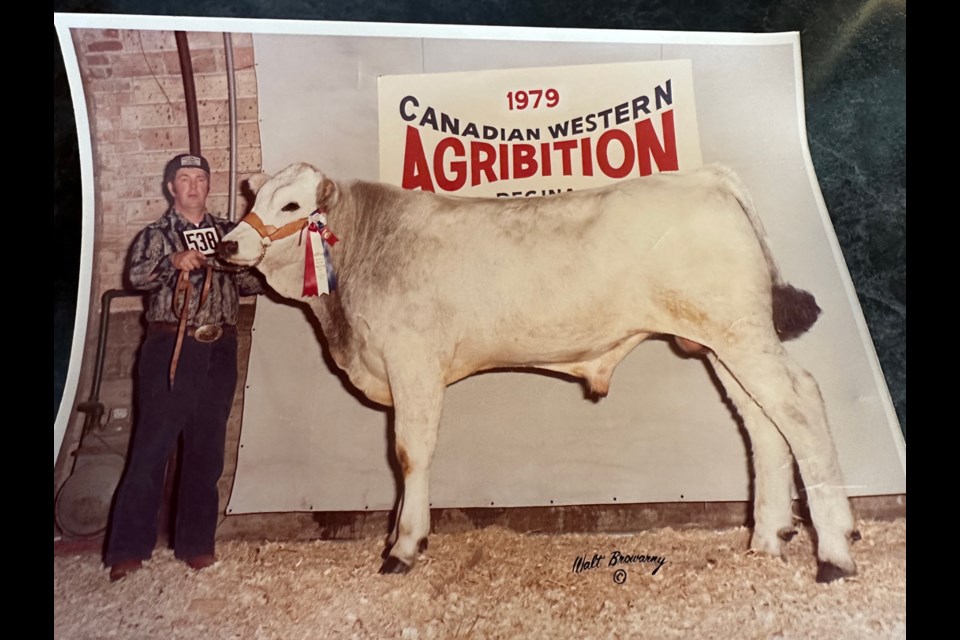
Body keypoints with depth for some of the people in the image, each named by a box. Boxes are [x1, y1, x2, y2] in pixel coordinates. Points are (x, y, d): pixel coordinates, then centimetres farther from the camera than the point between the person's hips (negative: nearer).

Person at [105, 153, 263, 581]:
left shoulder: (228, 233, 13)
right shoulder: (157, 235, 5)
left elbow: (248, 282, 15)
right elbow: (136, 275, -12)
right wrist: (172, 261, -29)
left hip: (219, 351, 3)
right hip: (170, 349, -3)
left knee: (207, 449, 8)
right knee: (152, 446, -2)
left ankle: (196, 541, 19)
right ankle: (128, 546, 8)